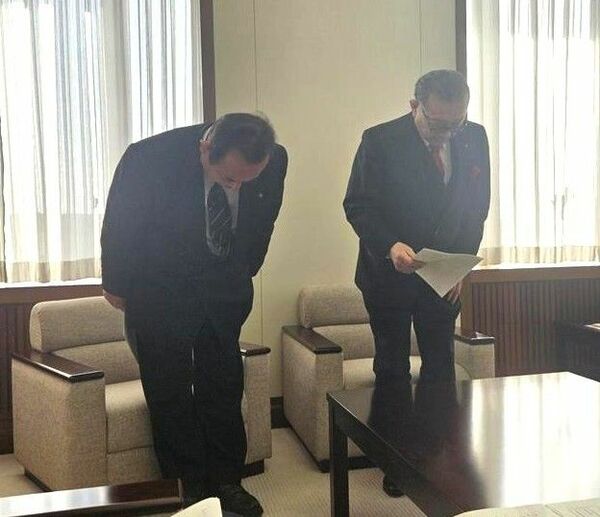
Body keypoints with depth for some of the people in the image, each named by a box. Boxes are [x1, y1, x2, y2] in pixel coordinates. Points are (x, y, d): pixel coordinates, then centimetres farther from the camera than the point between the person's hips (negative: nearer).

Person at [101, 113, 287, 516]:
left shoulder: (276, 160, -19)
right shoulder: (148, 158, -29)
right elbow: (119, 227, -11)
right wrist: (118, 287, 2)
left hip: (226, 290, 3)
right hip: (159, 291, -2)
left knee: (223, 385, 9)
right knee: (170, 391, 3)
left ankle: (226, 481, 23)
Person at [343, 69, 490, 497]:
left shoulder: (475, 139, -2)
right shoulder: (380, 141, -14)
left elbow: (477, 206, 6)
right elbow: (357, 205, -12)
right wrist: (390, 246, -28)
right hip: (389, 274, -3)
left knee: (441, 368, 10)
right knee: (392, 371, 8)